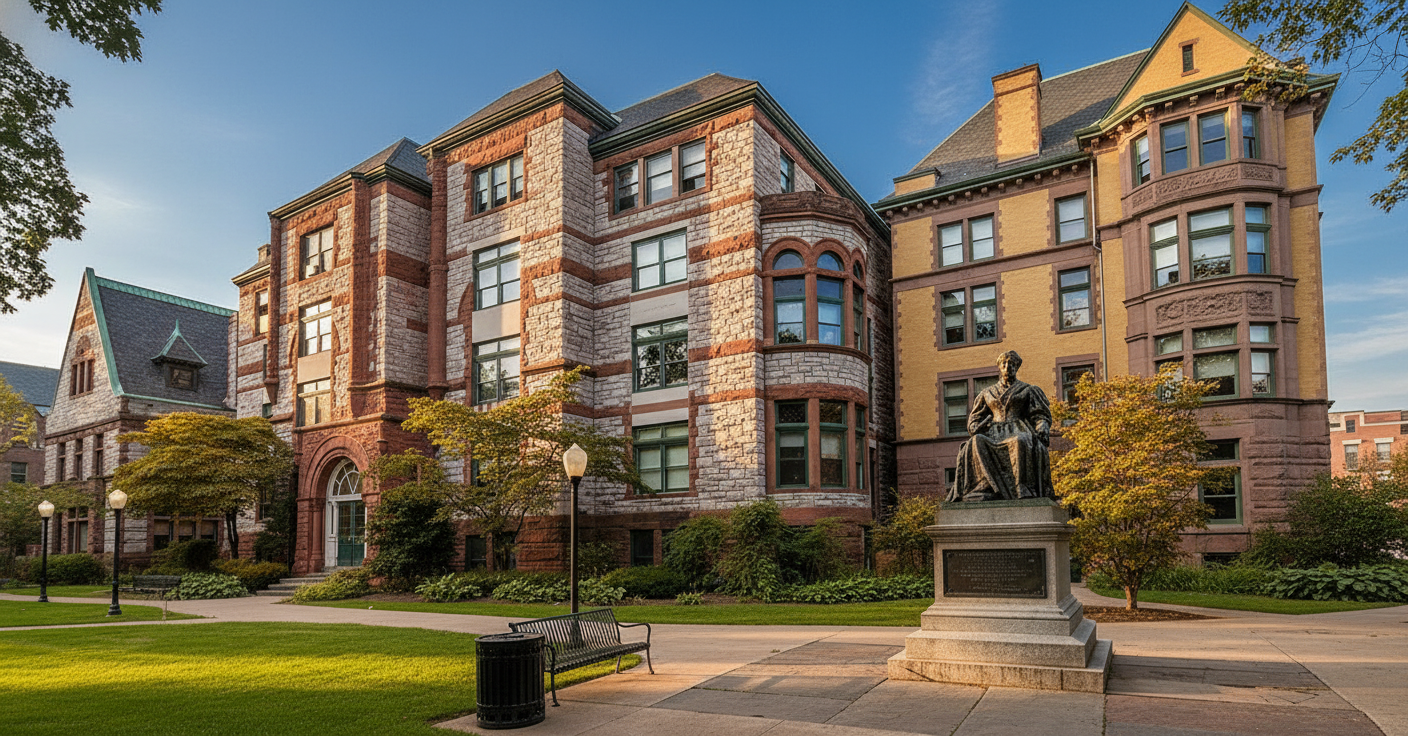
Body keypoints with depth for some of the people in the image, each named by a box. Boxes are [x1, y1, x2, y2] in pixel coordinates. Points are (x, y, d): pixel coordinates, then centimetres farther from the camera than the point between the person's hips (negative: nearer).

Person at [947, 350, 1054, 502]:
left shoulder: (1028, 390, 18)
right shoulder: (988, 393, 24)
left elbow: (1041, 416, 10)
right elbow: (976, 417, 20)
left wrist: (1043, 432, -11)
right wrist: (975, 432, -2)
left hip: (1018, 432, -2)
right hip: (994, 434, 2)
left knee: (1021, 443, -41)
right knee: (976, 444, -34)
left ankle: (1024, 490, -43)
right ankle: (989, 488, -43)